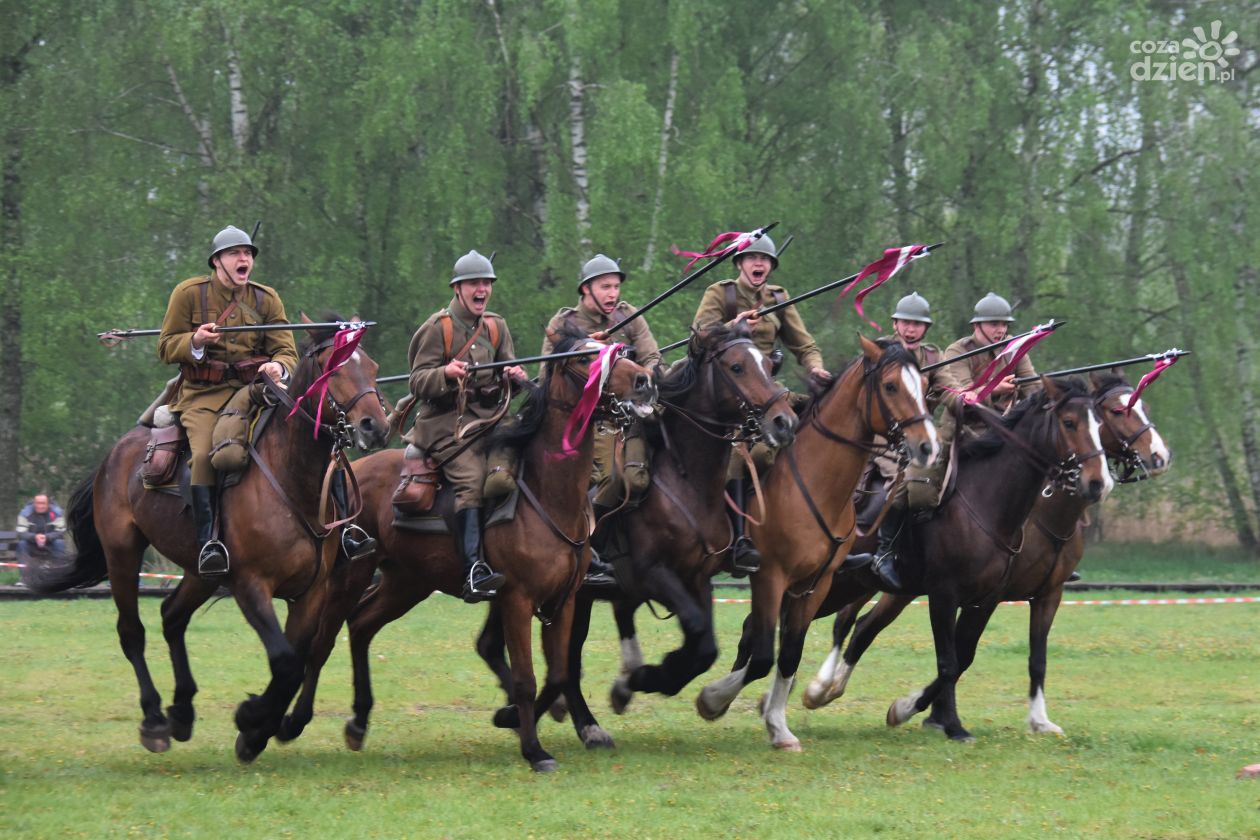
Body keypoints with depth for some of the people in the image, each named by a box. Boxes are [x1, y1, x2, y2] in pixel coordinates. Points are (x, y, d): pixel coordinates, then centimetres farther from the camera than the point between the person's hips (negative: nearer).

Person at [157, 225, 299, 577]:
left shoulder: (267, 299, 12)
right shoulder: (188, 293, 5)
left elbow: (285, 350, 7)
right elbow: (166, 348, 6)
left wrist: (279, 368, -18)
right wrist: (194, 342, -17)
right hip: (203, 393, -3)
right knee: (205, 453, -29)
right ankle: (207, 542, -28)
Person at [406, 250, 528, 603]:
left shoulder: (496, 327, 14)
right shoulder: (439, 327, -2)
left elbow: (508, 369, 15)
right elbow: (418, 384, -5)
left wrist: (515, 375, -9)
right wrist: (446, 373, -26)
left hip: (488, 416, 7)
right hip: (446, 421, -7)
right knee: (471, 478, -26)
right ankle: (474, 571, -37)